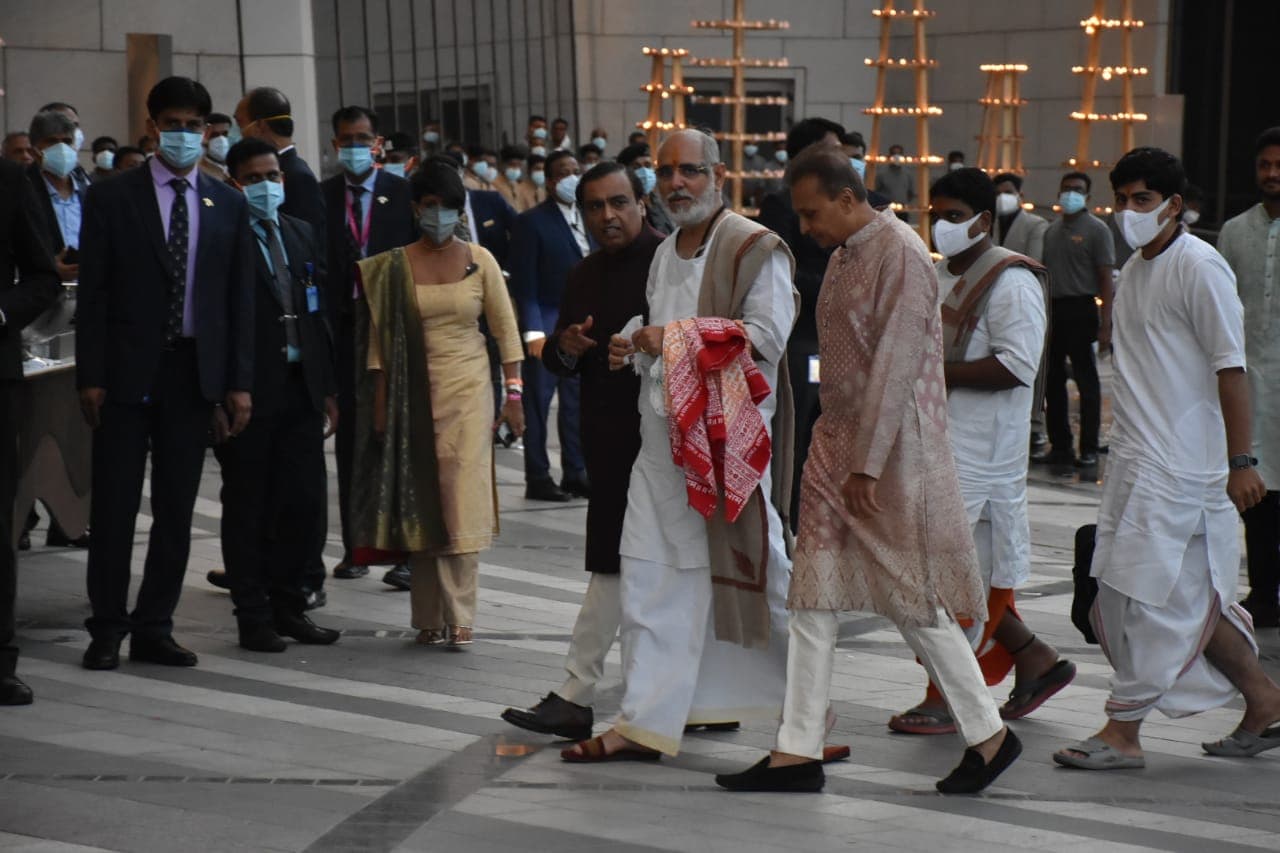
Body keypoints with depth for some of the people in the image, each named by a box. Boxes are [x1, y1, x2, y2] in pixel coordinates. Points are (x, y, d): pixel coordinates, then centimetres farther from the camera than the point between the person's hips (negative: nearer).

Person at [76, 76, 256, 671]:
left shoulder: (228, 205, 8)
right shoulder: (111, 198, 0)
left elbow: (240, 298, 7)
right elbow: (92, 293, -2)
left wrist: (240, 381, 2)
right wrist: (90, 376, -9)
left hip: (195, 373, 3)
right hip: (128, 371, -3)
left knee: (176, 509, 7)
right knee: (114, 506, 2)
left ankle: (154, 628, 15)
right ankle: (107, 628, 11)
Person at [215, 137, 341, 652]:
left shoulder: (299, 233, 13)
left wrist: (328, 387, 12)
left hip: (300, 387, 6)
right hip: (248, 392, -6)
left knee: (306, 501, 6)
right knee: (247, 507, 4)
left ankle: (289, 606, 20)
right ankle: (253, 617, 12)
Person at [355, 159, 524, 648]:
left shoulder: (479, 261, 2)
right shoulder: (395, 267, 2)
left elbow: (505, 328, 4)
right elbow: (380, 337, 4)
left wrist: (513, 393, -2)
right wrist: (380, 403, 0)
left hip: (467, 391, -1)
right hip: (413, 394, 1)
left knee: (463, 501, -8)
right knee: (421, 504, 3)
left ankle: (459, 616, -6)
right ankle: (429, 617, 10)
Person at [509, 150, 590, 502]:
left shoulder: (588, 217, 13)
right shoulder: (532, 222, -6)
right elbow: (524, 283, -9)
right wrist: (534, 331, -16)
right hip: (548, 325, -6)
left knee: (578, 403, 9)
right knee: (538, 403, 0)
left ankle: (575, 473, 17)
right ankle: (537, 478, 6)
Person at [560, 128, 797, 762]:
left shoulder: (754, 248, -6)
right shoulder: (665, 254, 18)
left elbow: (766, 334, -17)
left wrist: (676, 337, -17)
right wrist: (638, 349, 5)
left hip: (728, 438, -7)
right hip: (664, 435, 7)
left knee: (751, 570, 1)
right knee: (651, 578, 3)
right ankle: (646, 723, 6)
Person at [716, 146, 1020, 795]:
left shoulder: (900, 254, -14)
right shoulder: (843, 255, 14)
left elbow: (894, 366, -19)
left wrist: (867, 464, -20)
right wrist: (839, 452, 13)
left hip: (892, 450, -9)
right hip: (836, 442, 9)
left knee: (914, 602, -1)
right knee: (812, 600, 5)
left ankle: (988, 735, 13)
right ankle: (798, 752, 9)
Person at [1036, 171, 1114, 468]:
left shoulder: (1096, 229, -4)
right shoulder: (1051, 230, 14)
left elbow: (1105, 279, -8)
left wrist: (1105, 325, -14)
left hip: (1080, 310, -6)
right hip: (1052, 309, 6)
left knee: (1086, 380, -1)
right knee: (1052, 380, 9)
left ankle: (1089, 449, 4)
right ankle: (1059, 446, 17)